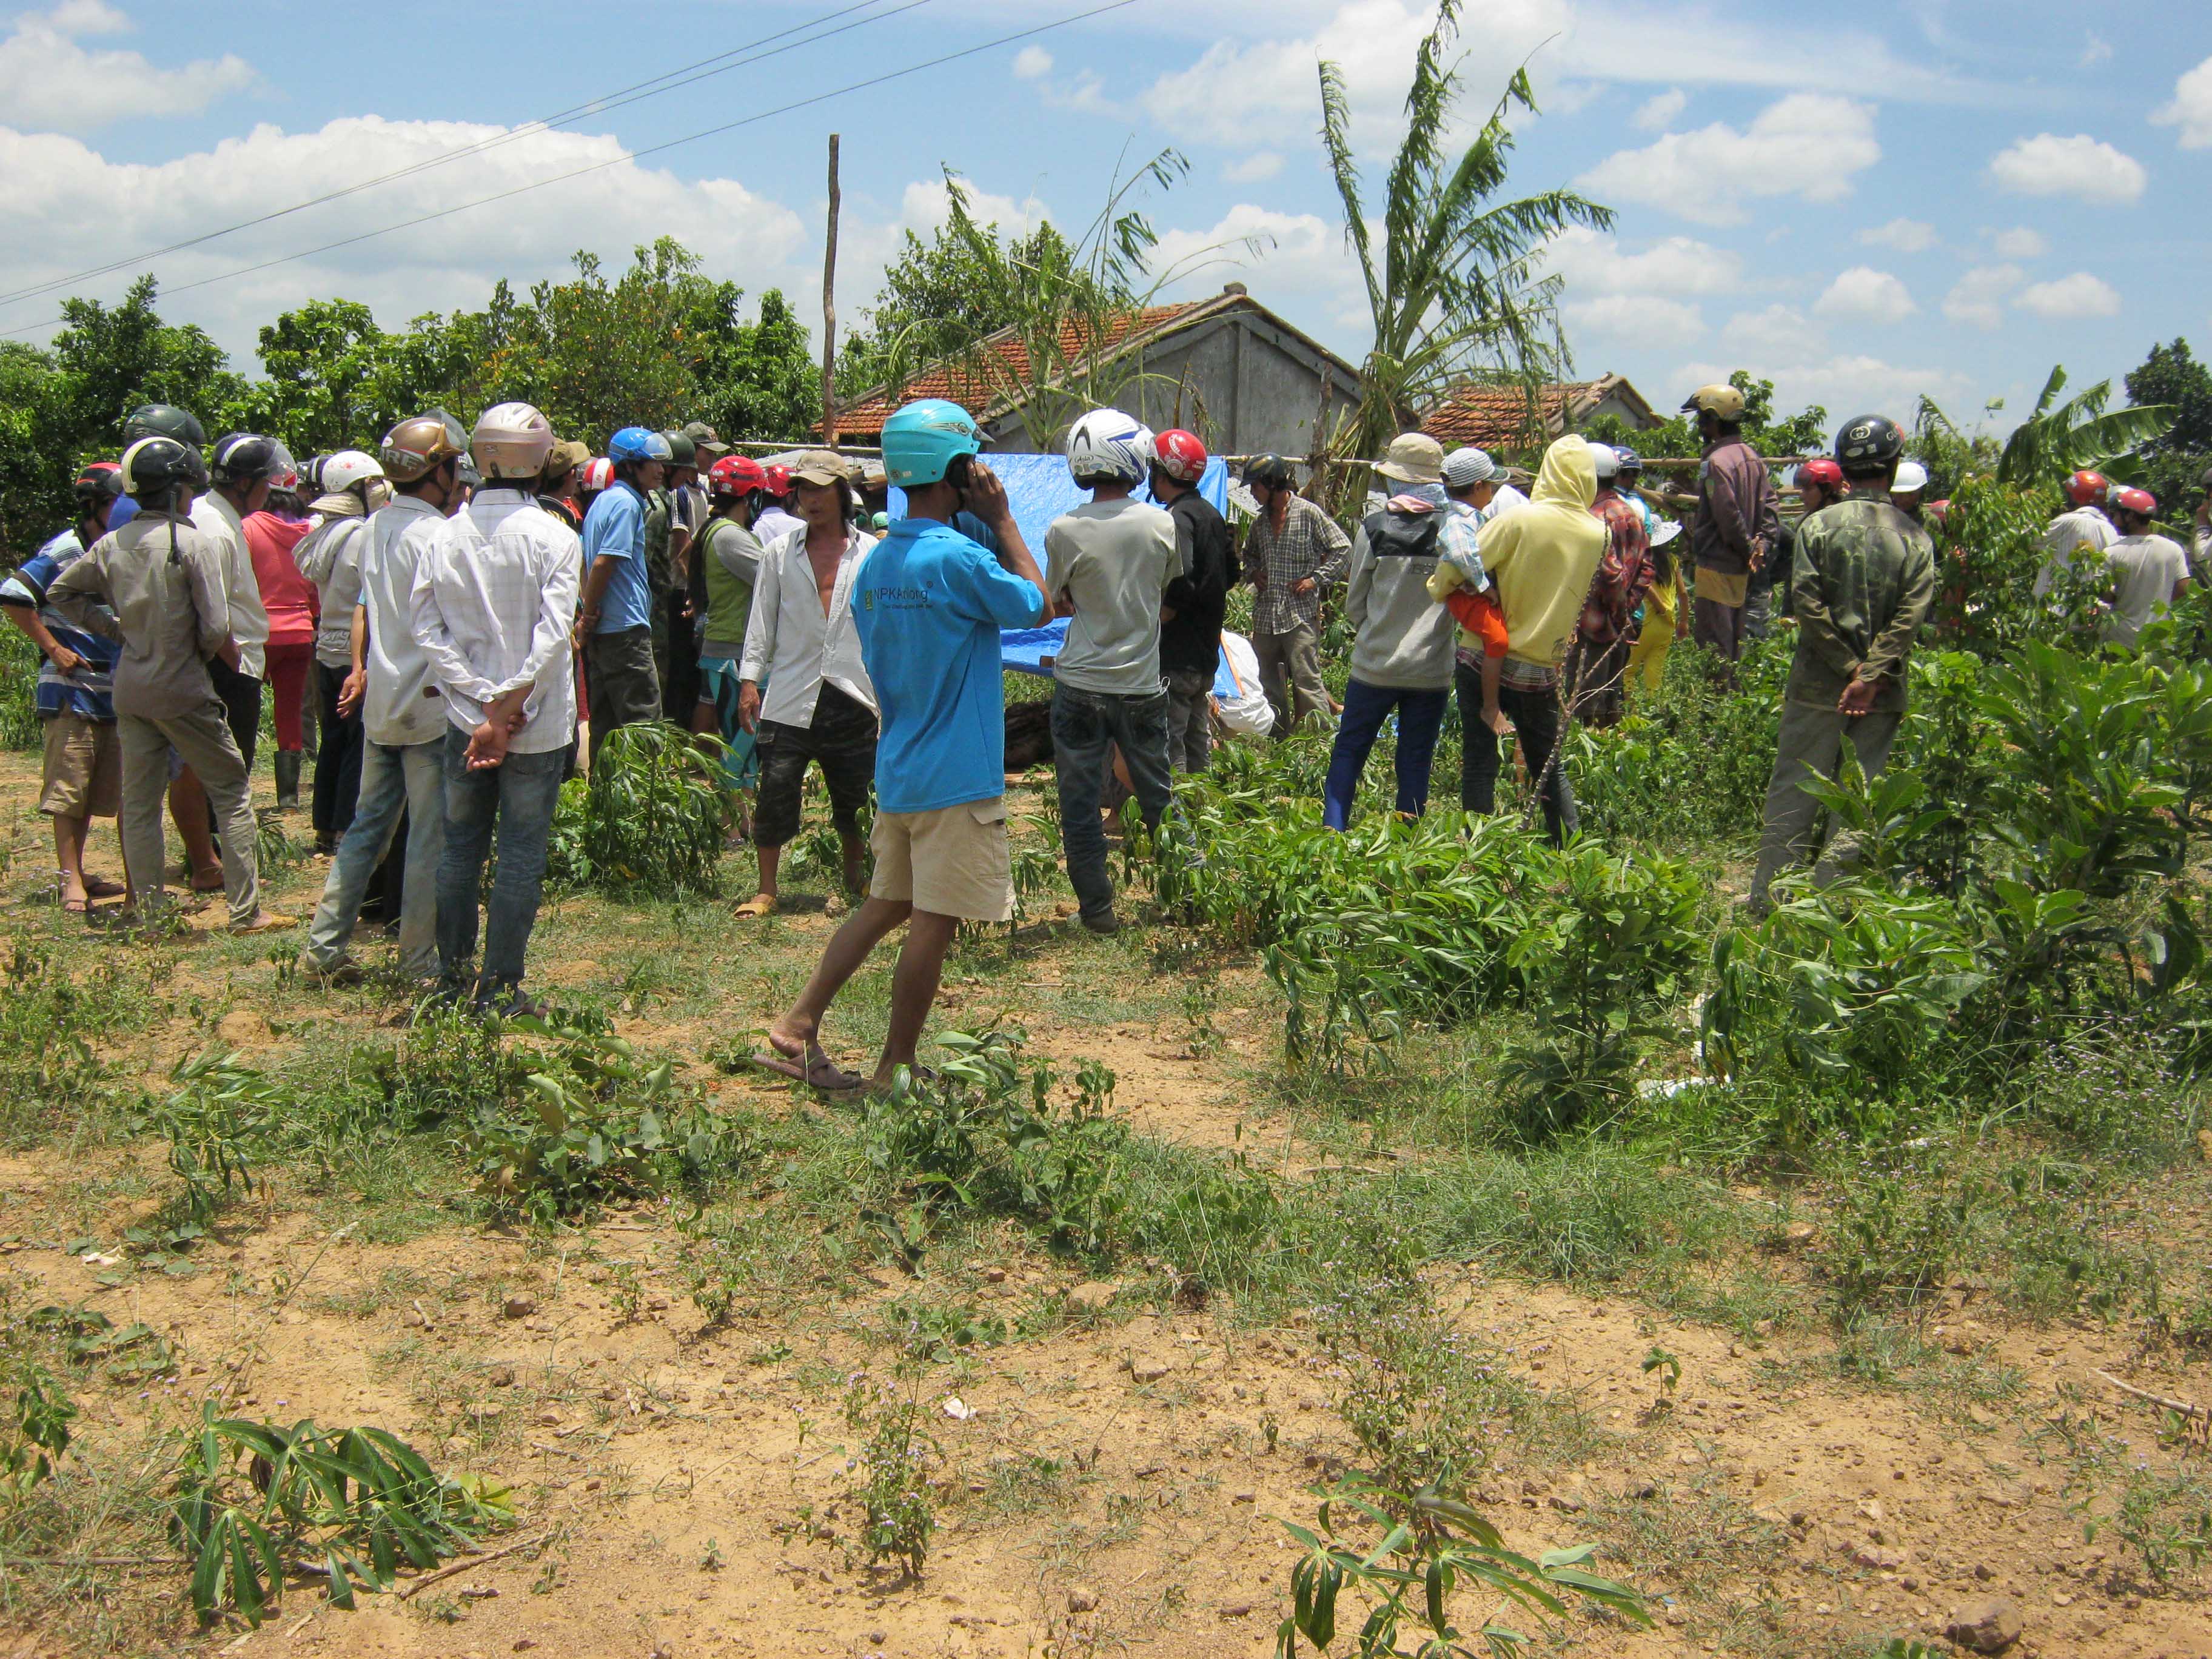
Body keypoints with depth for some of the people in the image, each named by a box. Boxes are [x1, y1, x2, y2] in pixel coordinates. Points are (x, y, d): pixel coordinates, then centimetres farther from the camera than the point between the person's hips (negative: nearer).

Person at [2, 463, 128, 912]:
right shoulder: (64, 551, -9)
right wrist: (53, 648, -14)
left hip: (112, 690, 7)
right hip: (71, 689, -7)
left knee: (101, 790, 11)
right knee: (68, 788, -4)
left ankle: (77, 872, 21)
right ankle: (70, 881, -1)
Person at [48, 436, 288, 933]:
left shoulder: (111, 545, 4)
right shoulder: (197, 543, -13)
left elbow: (62, 592, 15)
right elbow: (215, 628, -16)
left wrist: (115, 629, 15)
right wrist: (230, 656, 4)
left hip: (130, 689, 5)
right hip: (183, 689, -5)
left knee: (139, 803, 11)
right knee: (230, 792, 5)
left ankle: (148, 912, 15)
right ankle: (246, 911, 3)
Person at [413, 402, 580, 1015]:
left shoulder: (446, 535, 0)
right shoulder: (554, 538, -10)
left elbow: (427, 630, -5)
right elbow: (551, 638, -17)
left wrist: (483, 705, -7)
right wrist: (510, 710, -13)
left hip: (466, 718, 4)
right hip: (537, 724, -3)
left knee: (460, 848, 15)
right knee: (522, 856, 4)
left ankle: (454, 976, 23)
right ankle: (499, 988, 7)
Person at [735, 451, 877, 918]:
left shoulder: (871, 555, 5)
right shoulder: (780, 553, 8)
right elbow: (762, 621, 9)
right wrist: (749, 678, 0)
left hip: (853, 697, 0)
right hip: (790, 697, 0)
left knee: (855, 802, 7)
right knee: (775, 793, -4)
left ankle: (854, 885, 24)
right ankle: (766, 891, 6)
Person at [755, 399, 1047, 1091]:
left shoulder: (877, 562, 8)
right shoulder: (958, 558, -18)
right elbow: (1037, 607, -5)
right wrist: (1003, 522, -1)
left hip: (897, 769, 8)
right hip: (956, 778, -8)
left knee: (886, 904, 18)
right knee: (933, 925, 1)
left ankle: (796, 1028, 17)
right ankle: (895, 1073, 9)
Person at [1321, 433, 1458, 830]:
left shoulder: (1375, 527, -7)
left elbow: (1354, 605, 2)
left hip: (1375, 664, -1)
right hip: (1432, 670, 1)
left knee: (1348, 752, 11)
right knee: (1415, 762, 10)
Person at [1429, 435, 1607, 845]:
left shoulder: (1519, 520, -14)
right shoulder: (1597, 535, -2)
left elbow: (1459, 566, -17)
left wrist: (1438, 589, 1)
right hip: (1542, 669, 3)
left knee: (1479, 765, 4)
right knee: (1550, 769, 18)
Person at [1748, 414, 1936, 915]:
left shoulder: (1818, 525, -3)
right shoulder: (1914, 538, 0)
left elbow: (1807, 601, -11)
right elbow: (1911, 616, -10)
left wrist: (1848, 666, -7)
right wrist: (1870, 676, -14)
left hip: (1817, 685, -1)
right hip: (1882, 694, 1)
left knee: (1794, 791, 7)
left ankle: (1769, 898, 10)